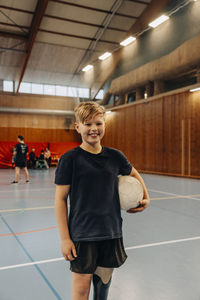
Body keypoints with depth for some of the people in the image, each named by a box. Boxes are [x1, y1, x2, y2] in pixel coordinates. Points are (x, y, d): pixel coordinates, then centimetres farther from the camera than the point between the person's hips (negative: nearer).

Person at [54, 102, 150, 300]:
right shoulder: (70, 159, -10)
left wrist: (146, 198, 10)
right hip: (82, 233, -3)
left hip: (111, 231, 4)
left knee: (104, 279, 16)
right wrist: (65, 238, -10)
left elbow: (134, 174, 22)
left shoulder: (115, 156, 1)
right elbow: (60, 199, -8)